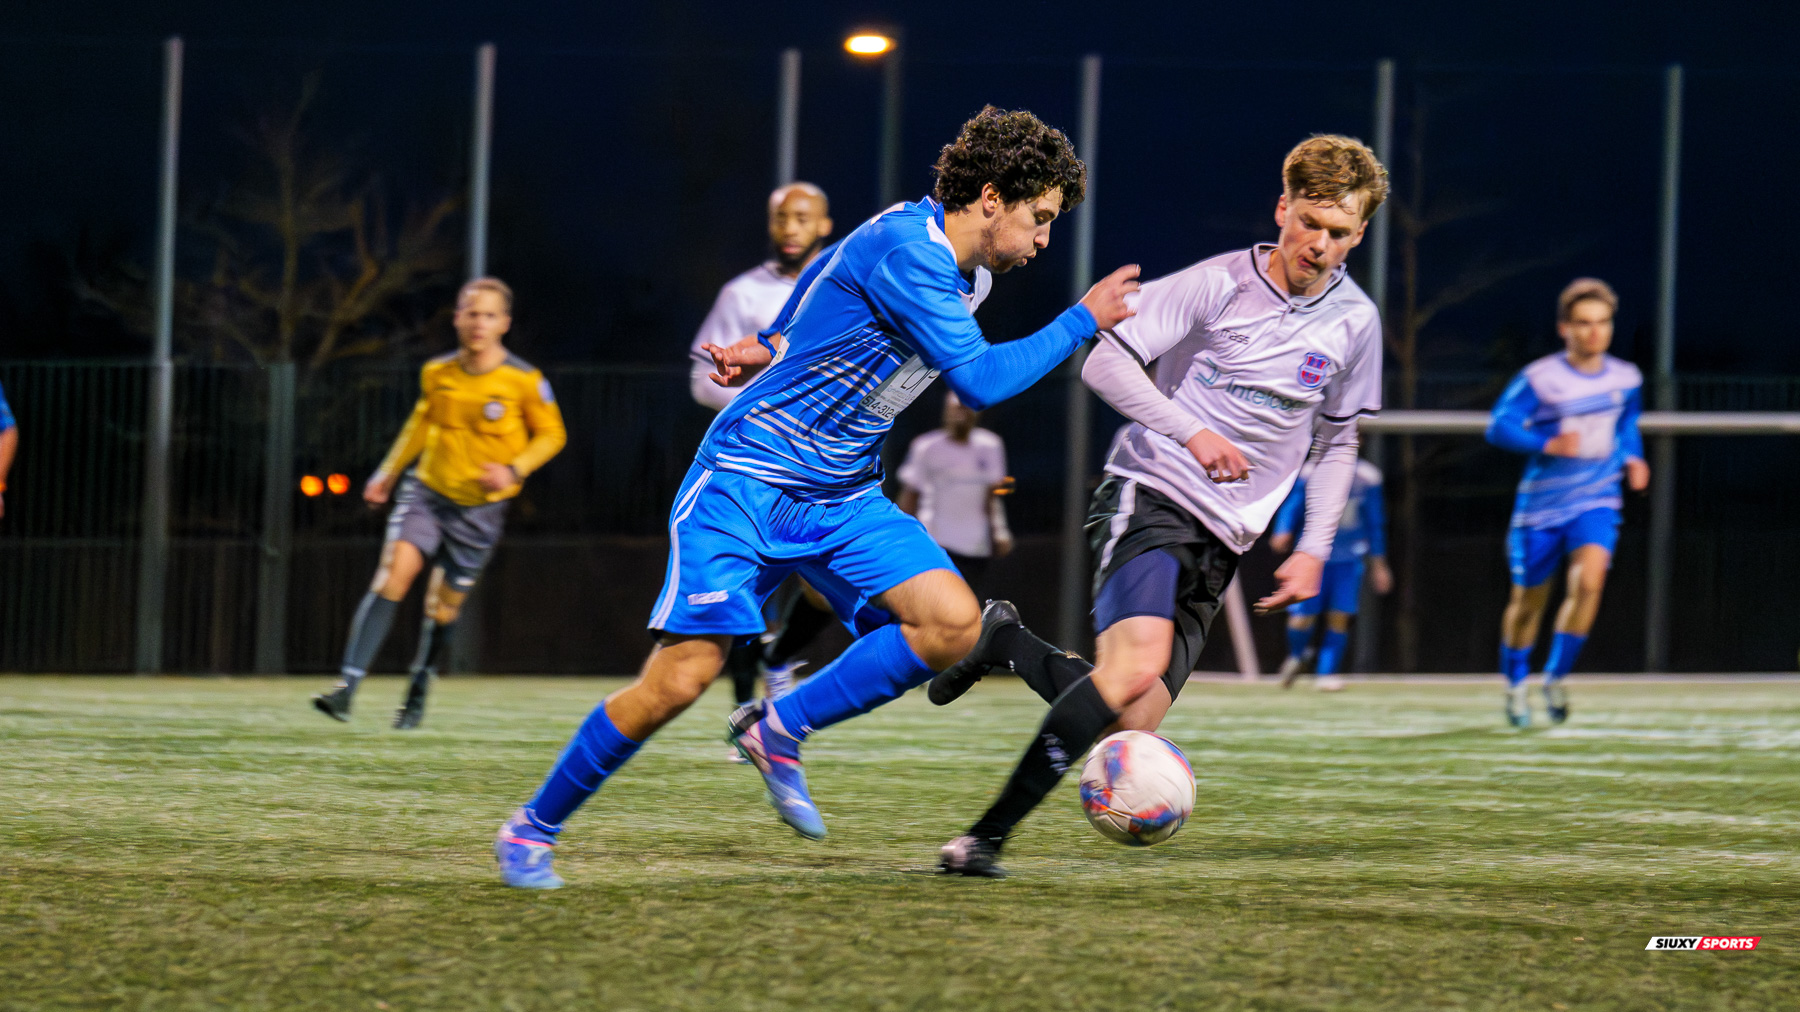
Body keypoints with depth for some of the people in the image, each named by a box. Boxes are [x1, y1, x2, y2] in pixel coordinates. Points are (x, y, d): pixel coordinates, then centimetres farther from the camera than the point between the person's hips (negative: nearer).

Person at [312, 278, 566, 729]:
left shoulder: (524, 381, -12)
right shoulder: (437, 373, -2)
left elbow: (551, 435, -1)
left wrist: (514, 470, -16)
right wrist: (389, 471, 19)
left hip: (479, 506, -1)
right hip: (428, 489, 1)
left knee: (443, 606, 6)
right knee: (393, 573, -19)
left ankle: (418, 692, 31)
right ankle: (349, 683, -24)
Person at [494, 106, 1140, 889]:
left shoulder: (963, 272, 9)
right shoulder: (905, 249, -20)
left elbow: (828, 272, 26)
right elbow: (981, 382, -25)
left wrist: (774, 347, 15)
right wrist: (1082, 323, -17)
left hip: (842, 498, 8)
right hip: (746, 482, -8)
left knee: (953, 623, -15)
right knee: (681, 678, -14)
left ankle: (780, 730, 1)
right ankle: (534, 828, 5)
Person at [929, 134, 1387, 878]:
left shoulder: (1354, 323, 7)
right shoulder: (1218, 284, -8)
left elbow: (1336, 442, 20)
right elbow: (1107, 362, -9)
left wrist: (1314, 550, 10)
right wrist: (1192, 433, -21)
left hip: (1222, 538, 6)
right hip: (1148, 496, -5)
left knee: (1132, 723, -6)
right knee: (1137, 664, -30)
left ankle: (1007, 642, 22)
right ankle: (987, 835, -24)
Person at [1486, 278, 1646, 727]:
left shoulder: (1626, 380, 2)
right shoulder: (1539, 379, -14)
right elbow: (1499, 426, -18)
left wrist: (1633, 459, 2)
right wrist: (1548, 444, -31)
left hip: (1596, 502, 2)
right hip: (1542, 504, -2)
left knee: (1589, 580, -23)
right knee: (1528, 600, 9)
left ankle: (1556, 678, -7)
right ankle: (1516, 685, 34)